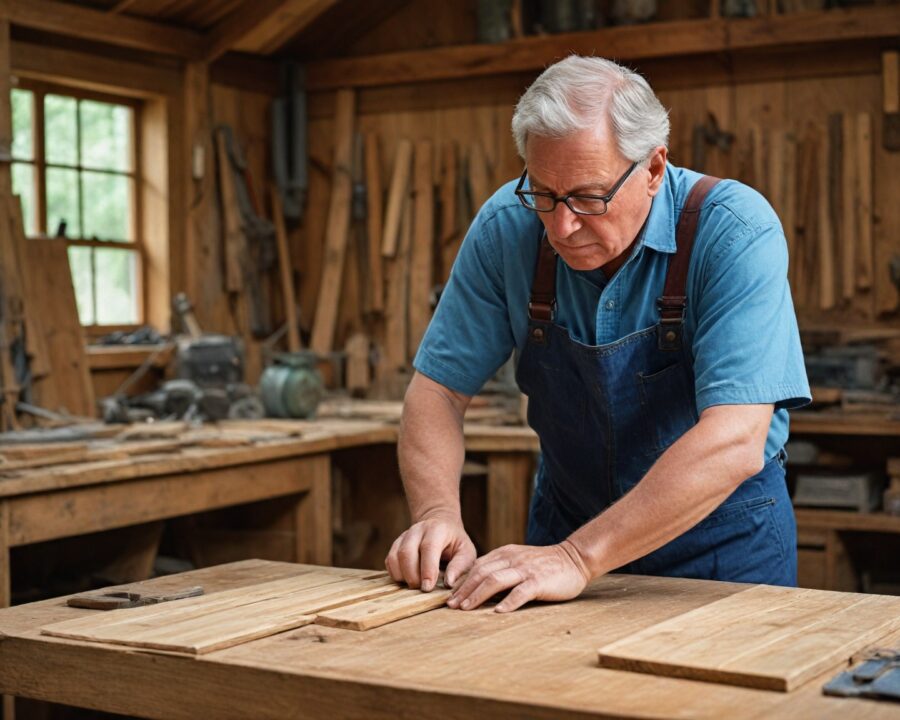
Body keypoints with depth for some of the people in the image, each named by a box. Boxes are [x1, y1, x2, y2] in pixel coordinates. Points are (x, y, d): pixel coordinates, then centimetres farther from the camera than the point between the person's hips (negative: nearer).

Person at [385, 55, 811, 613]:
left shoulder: (736, 233, -21)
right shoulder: (507, 226, -10)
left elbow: (734, 443, -30)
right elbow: (440, 386, -4)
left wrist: (580, 558, -34)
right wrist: (438, 513, -22)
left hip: (721, 536, -2)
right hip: (568, 518, 2)